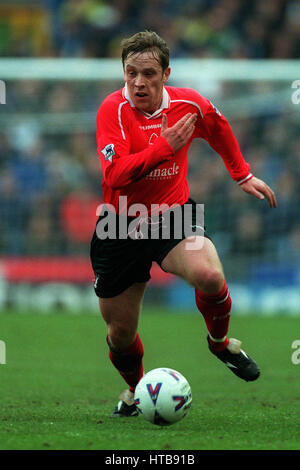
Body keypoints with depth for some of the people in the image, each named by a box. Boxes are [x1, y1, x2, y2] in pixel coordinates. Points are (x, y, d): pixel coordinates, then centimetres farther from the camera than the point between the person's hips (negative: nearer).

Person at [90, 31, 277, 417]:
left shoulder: (189, 104, -5)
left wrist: (243, 176, 23)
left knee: (209, 276, -31)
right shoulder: (114, 109, -17)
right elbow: (114, 173, -28)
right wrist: (164, 146, -28)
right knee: (120, 333, 8)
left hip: (173, 215, 1)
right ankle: (134, 388, 43)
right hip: (121, 226, -1)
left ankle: (219, 341, 2)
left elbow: (219, 128, 19)